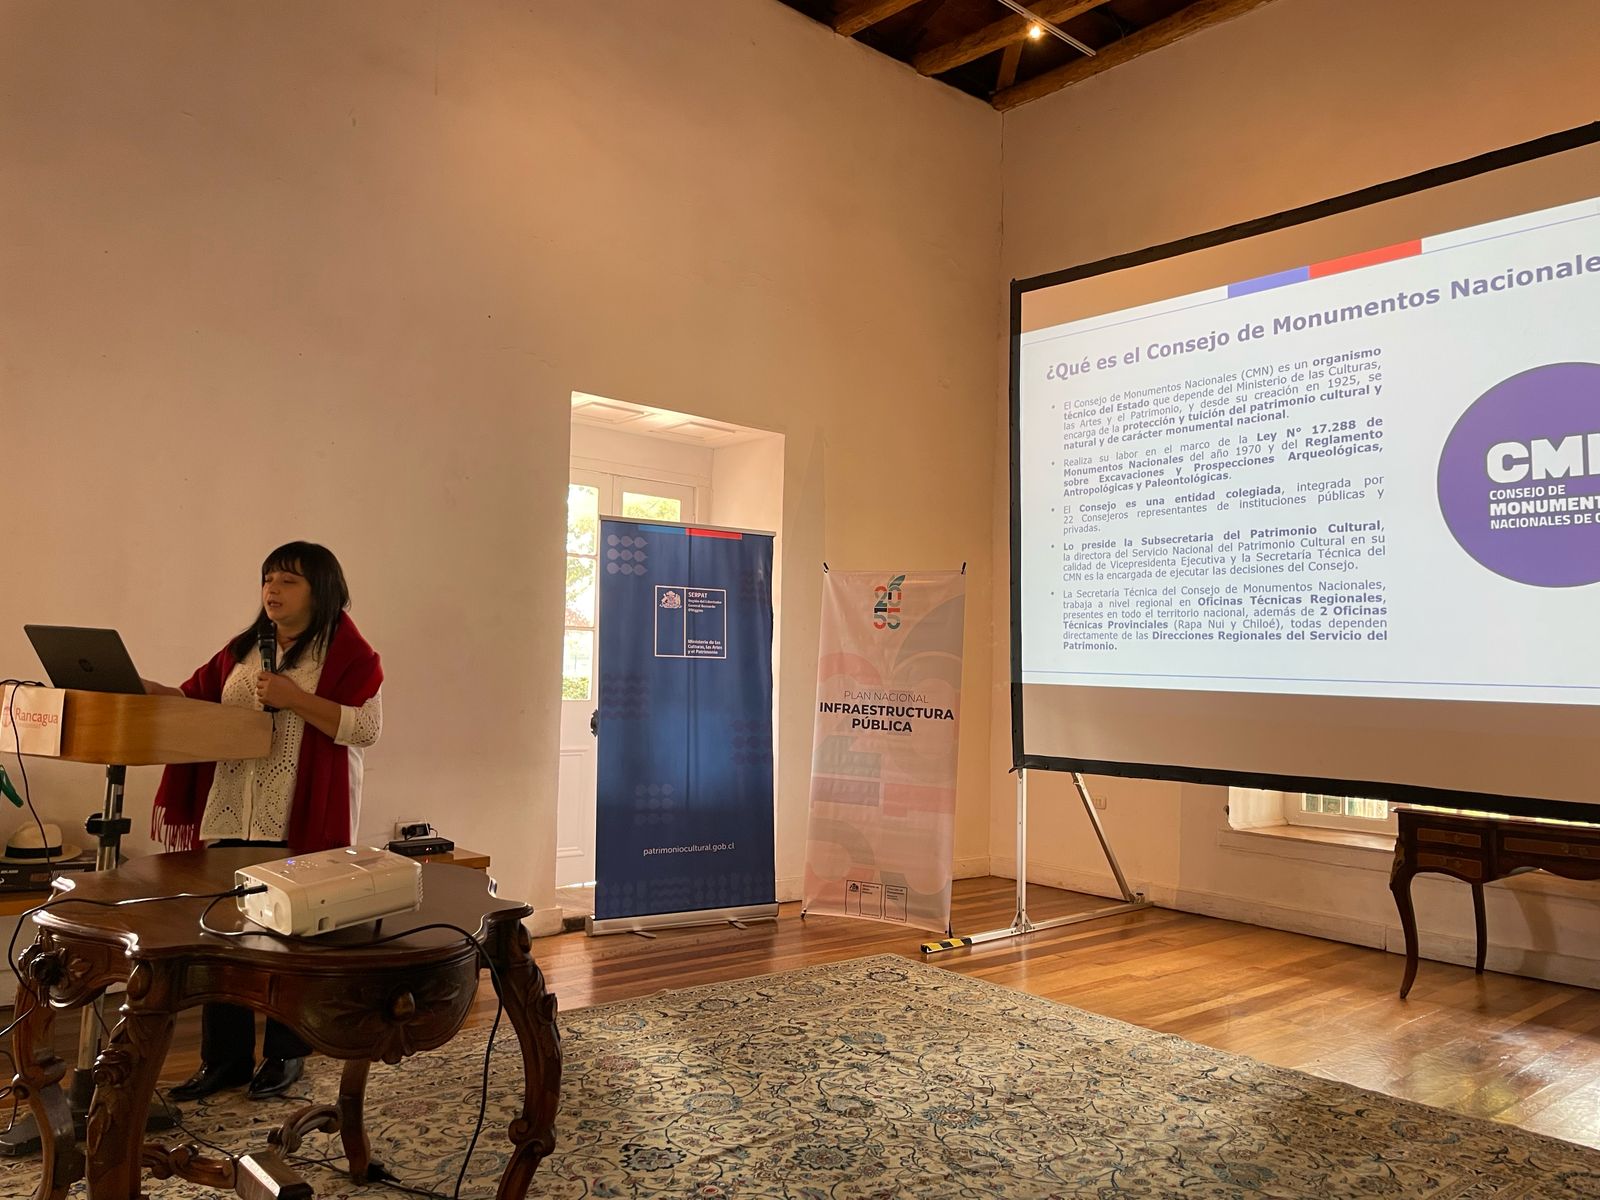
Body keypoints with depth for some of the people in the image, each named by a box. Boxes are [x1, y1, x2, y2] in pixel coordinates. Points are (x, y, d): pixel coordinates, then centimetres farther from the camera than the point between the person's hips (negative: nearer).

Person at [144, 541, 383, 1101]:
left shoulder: (347, 653, -5)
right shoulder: (243, 650, 16)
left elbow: (366, 726, -13)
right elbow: (197, 695, 18)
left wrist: (295, 699, -18)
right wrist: (146, 690, 1)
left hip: (303, 823, -5)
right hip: (231, 817, 6)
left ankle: (285, 1055, 22)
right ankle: (223, 1059, 22)